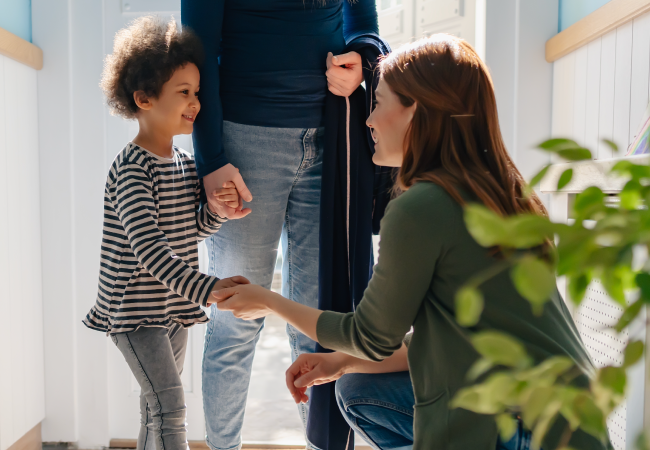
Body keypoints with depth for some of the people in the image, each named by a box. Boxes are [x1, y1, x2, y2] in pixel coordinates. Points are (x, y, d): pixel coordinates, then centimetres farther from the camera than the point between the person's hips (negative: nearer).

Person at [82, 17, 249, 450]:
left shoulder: (186, 162, 6)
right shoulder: (131, 168, -20)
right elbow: (148, 249, -29)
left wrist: (218, 207, -10)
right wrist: (207, 288, -39)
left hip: (175, 304, 8)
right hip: (134, 308, -8)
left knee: (159, 403, 19)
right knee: (170, 407, -11)